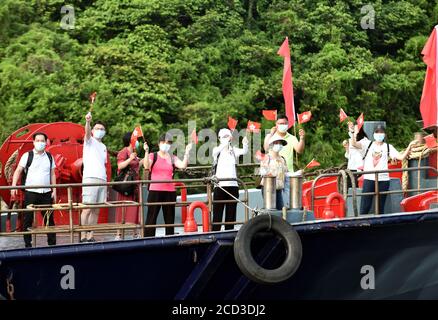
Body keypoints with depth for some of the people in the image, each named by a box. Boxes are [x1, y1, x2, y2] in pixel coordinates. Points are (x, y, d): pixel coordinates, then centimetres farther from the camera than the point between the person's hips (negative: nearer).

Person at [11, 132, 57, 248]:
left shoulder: (49, 157, 11)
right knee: (28, 219, 1)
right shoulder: (27, 156, 0)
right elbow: (18, 171, -4)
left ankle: (52, 243, 13)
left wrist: (54, 191, 7)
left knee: (49, 218, 5)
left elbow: (52, 174, 13)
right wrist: (14, 186, -16)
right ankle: (28, 244, 9)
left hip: (46, 192, 3)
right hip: (31, 192, -3)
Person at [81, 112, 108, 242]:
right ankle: (83, 237, -9)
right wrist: (88, 121, -41)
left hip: (102, 180, 7)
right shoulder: (89, 141, 3)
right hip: (90, 179, -7)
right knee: (87, 209, -10)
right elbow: (87, 132, -20)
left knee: (96, 211, 5)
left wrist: (105, 180, 16)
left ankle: (90, 236, 8)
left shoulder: (103, 147, 23)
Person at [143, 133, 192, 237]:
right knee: (151, 217, -4)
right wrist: (146, 152, -21)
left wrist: (187, 152, -9)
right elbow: (146, 166, -14)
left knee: (169, 218, 8)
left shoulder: (172, 158, 12)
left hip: (170, 191, 3)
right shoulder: (153, 156, 5)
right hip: (155, 191, -3)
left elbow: (183, 165, -5)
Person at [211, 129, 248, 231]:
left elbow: (244, 151, -10)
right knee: (217, 212, -4)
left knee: (231, 213, 5)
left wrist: (245, 144, -32)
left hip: (233, 185, 3)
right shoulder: (217, 150, 2)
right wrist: (226, 141, -39)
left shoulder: (234, 150, 9)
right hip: (220, 185, -3)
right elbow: (217, 151, -22)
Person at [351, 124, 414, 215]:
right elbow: (354, 144, -8)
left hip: (383, 180, 1)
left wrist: (409, 146, -12)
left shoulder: (388, 147, 8)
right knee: (364, 207, -3)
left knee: (380, 206, 8)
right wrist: (355, 134, -26)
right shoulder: (368, 144, 7)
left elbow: (401, 157, 0)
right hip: (369, 179, -1)